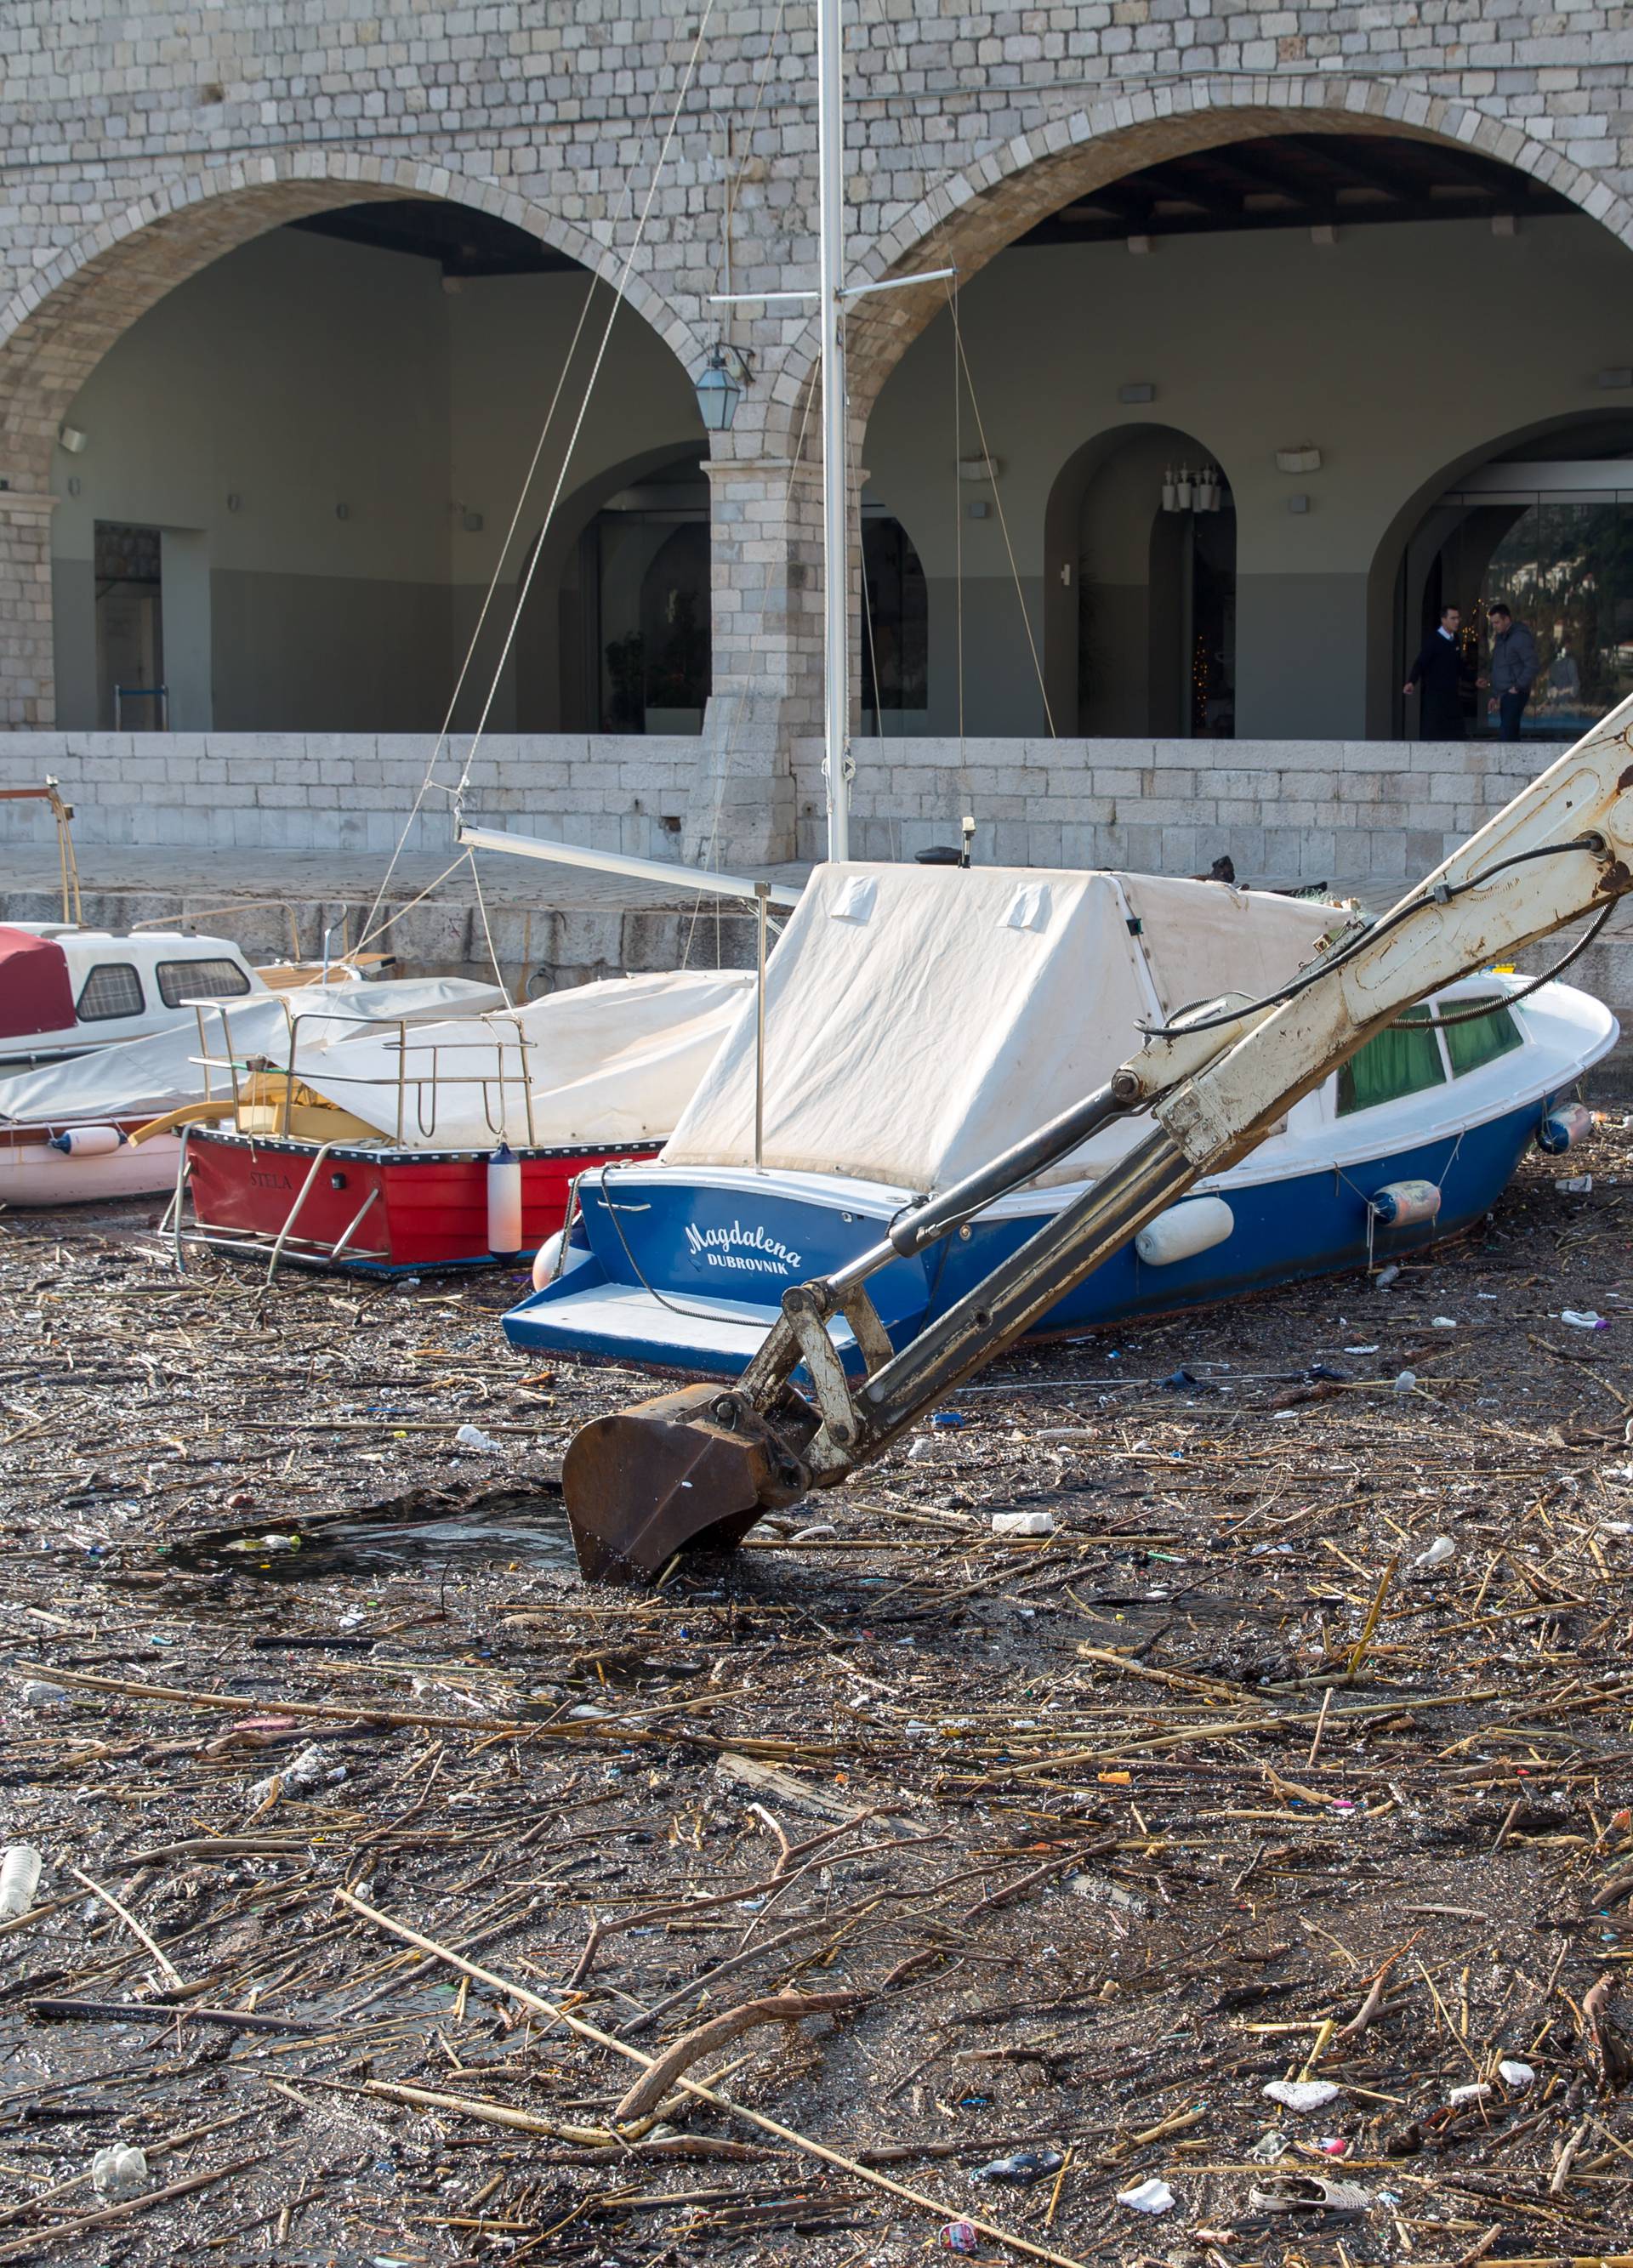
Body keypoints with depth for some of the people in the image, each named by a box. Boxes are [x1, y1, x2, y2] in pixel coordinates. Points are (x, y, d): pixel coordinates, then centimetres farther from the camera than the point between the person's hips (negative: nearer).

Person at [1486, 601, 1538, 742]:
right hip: (1504, 696, 9)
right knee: (1511, 735, 10)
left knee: (1506, 734, -15)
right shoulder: (1501, 638, 16)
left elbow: (1531, 666, -18)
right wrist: (1497, 696, 19)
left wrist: (1517, 688, -16)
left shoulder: (1520, 637, -13)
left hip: (1515, 695, -9)